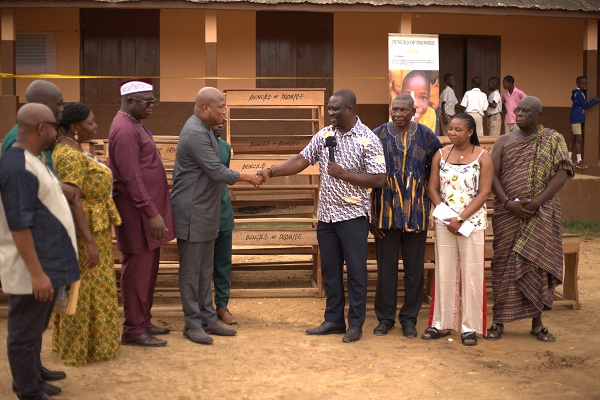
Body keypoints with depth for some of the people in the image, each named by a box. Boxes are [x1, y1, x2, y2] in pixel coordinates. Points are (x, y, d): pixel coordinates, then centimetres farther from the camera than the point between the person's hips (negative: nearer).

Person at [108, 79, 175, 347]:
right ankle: (133, 330, 6)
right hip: (138, 212, -10)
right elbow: (131, 178, -22)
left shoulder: (134, 125, 16)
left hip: (148, 208, 10)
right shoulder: (125, 130, -17)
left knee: (148, 268, 15)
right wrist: (152, 213, -23)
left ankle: (143, 321, 25)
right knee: (137, 270, -3)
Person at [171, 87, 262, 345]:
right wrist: (248, 177, -10)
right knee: (191, 271, 1)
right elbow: (217, 172, -21)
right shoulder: (195, 133, -20)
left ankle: (208, 319, 21)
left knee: (205, 270, 14)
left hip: (205, 213, 10)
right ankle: (193, 324, 9)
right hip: (192, 213, -10)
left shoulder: (204, 130, 13)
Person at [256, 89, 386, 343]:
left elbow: (379, 179, -13)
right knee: (329, 269, 12)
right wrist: (271, 172, -8)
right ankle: (334, 320, 23)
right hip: (326, 215, 6)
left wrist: (344, 174, -19)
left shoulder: (368, 140, -10)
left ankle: (356, 324, 13)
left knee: (355, 270, 2)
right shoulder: (324, 135, 7)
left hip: (353, 216, -6)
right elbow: (302, 160, 4)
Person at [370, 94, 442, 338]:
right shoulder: (378, 136, -1)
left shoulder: (426, 137, 2)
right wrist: (370, 213, -3)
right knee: (386, 268, 6)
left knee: (414, 269, 7)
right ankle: (385, 317, 19)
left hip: (416, 213, 1)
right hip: (386, 211, -1)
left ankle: (409, 318, 21)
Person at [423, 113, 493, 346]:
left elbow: (484, 192, -8)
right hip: (444, 222, 3)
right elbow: (433, 189, 5)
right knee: (444, 273, 7)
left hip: (472, 222, -3)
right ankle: (442, 323, 16)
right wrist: (445, 216, -8)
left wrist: (460, 218, -15)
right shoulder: (441, 155, 6)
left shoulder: (482, 157, -3)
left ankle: (470, 327, 9)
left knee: (471, 273, 1)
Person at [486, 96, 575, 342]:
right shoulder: (504, 141, 9)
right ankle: (499, 321, 9)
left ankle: (537, 324, 12)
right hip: (508, 213, 1)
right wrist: (508, 203, -13)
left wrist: (537, 202, -16)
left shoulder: (554, 140, 3)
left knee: (538, 265, 2)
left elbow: (562, 174, -6)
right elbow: (493, 175, 2)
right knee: (504, 265, 1)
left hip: (541, 215, -1)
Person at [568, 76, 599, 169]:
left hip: (577, 118, 10)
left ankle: (569, 157, 23)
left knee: (574, 138, 15)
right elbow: (585, 105, -18)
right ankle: (579, 161, -15)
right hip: (576, 118, -10)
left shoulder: (579, 93, 15)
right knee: (578, 138, -12)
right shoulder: (579, 93, -15)